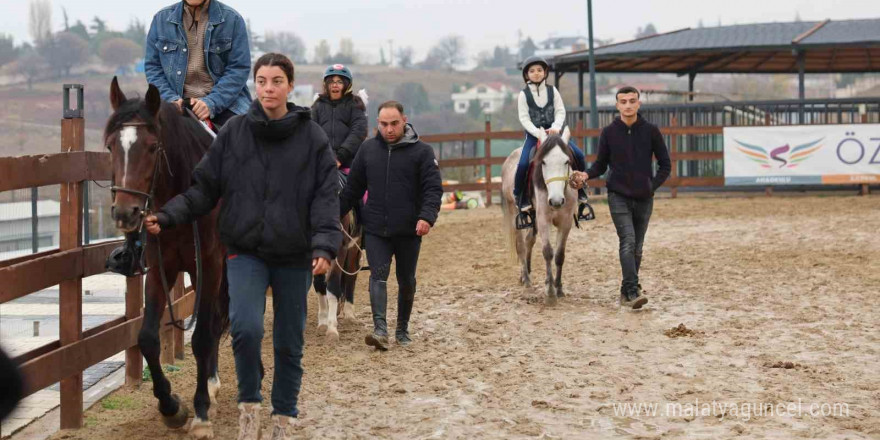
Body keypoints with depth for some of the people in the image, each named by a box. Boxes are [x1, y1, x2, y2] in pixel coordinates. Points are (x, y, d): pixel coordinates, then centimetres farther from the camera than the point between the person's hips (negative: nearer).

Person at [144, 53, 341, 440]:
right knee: (246, 327, -22)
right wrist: (167, 216, -9)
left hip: (294, 255, 0)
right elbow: (204, 187, 4)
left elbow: (326, 197, -7)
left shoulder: (312, 138, -3)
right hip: (245, 251, 0)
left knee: (289, 343, 10)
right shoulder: (234, 132, 0)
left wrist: (323, 246, -21)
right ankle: (249, 404, 2)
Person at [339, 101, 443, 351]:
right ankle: (380, 330, -22)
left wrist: (427, 216, -26)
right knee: (378, 275, -13)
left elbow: (433, 188, -10)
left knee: (406, 281, 12)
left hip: (409, 231, -1)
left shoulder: (421, 151, -4)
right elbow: (353, 188, 13)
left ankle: (402, 330, 27)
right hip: (376, 229, 1)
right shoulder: (368, 149, 6)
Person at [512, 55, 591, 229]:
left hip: (554, 132, 2)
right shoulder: (524, 94, -2)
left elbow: (561, 111, 0)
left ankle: (581, 195, 0)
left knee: (579, 155, -16)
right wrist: (538, 134, -21)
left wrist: (556, 127, -20)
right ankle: (522, 203, -8)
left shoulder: (552, 90, 4)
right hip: (533, 134, -2)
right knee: (523, 164, -25)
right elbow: (524, 119, -8)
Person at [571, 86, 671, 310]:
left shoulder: (651, 131, -1)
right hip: (618, 197, -2)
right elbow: (601, 164, 7)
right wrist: (586, 175, -13)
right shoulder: (609, 132, -1)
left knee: (637, 248, 10)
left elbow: (665, 165, 5)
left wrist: (653, 186, -6)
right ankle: (633, 292, -24)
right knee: (628, 241, -18)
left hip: (644, 199, 2)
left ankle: (626, 291, 22)